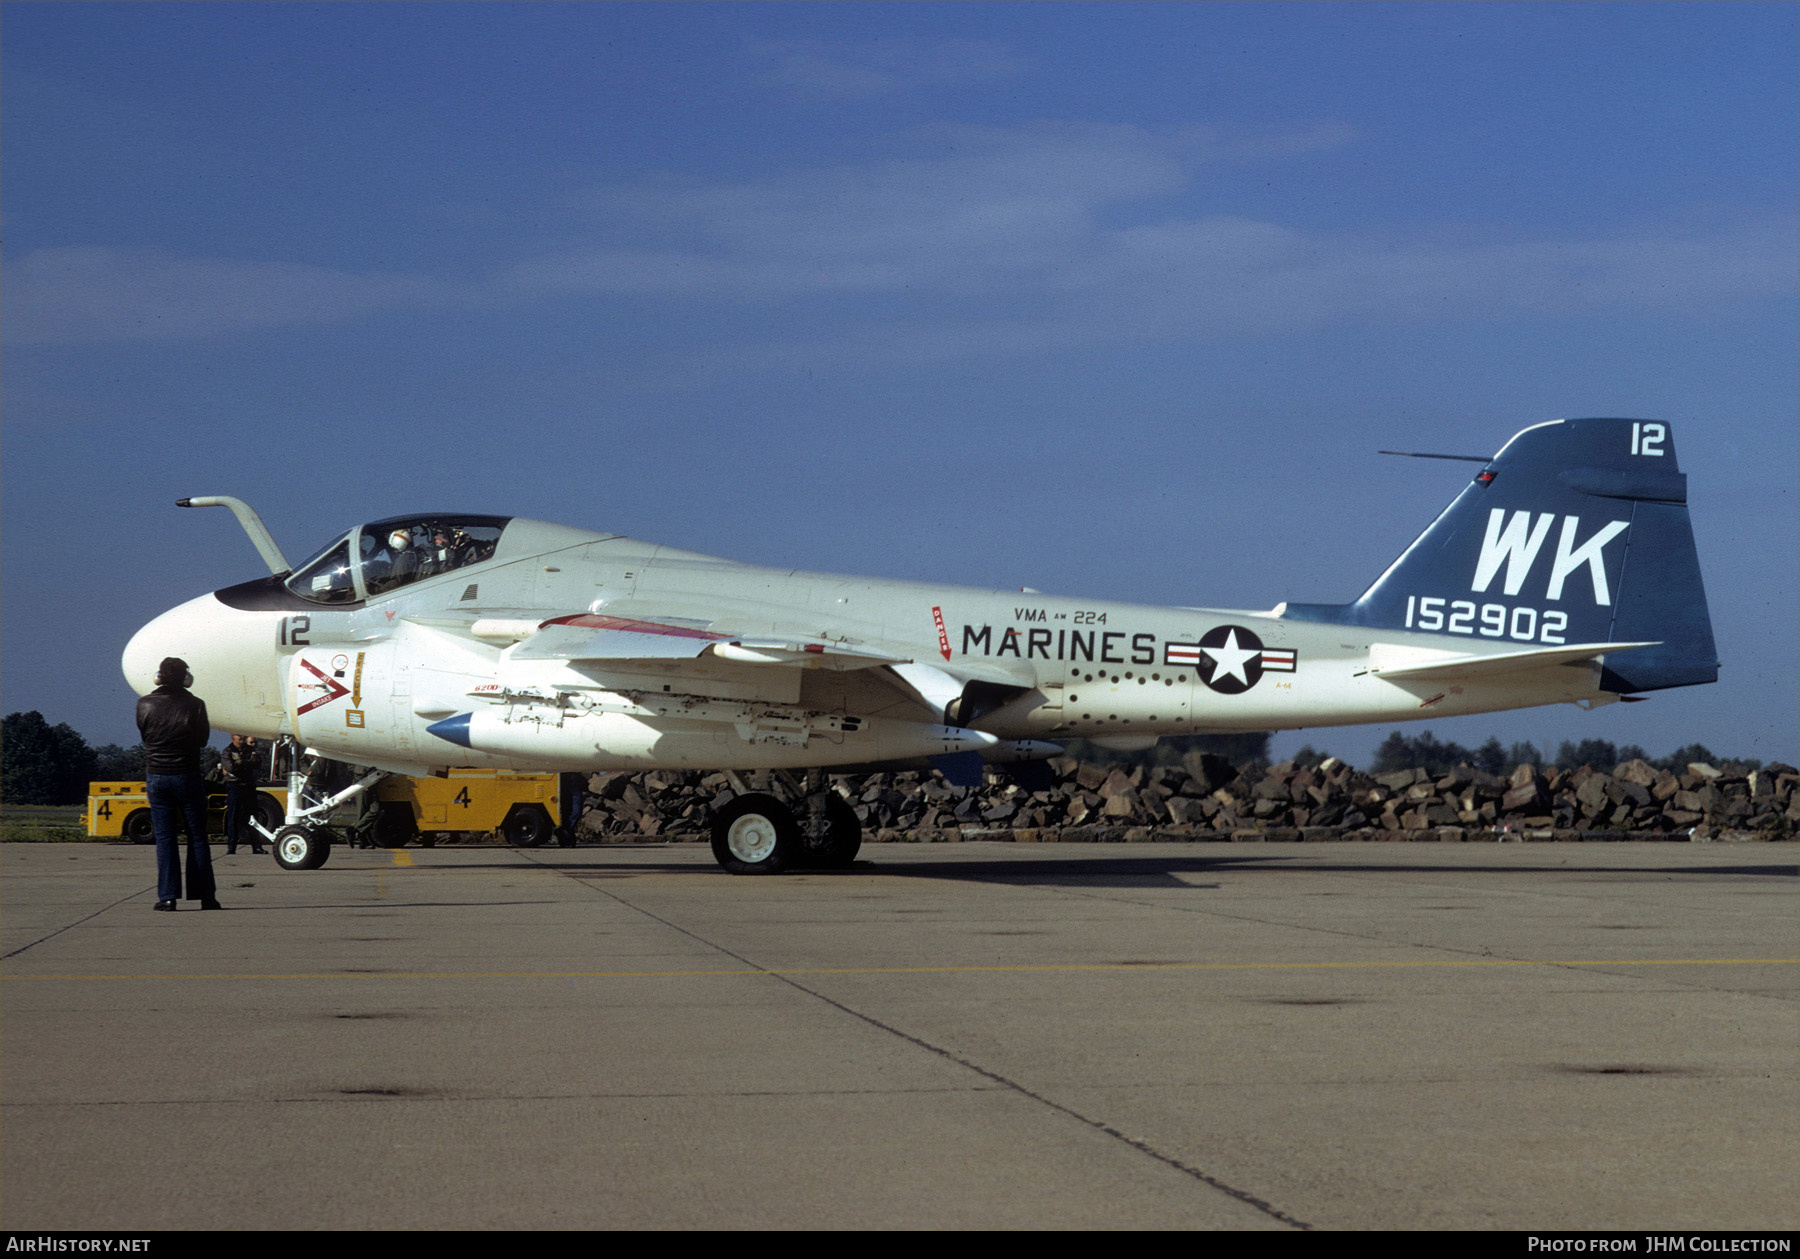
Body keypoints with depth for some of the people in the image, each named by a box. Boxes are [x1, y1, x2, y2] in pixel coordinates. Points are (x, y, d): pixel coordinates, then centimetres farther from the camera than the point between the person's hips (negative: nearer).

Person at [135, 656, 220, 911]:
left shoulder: (145, 704, -4)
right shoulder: (194, 705, -8)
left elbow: (144, 735, 10)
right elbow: (202, 739, 2)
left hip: (156, 777, 1)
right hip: (187, 776, -1)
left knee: (164, 838, 5)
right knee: (197, 836, 6)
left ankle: (167, 897, 0)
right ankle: (205, 896, 7)